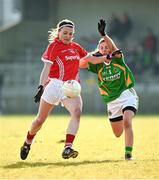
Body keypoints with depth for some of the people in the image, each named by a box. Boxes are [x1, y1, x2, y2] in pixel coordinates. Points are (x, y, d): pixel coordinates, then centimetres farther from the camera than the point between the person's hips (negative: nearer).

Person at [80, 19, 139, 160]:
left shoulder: (118, 59, -4)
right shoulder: (97, 65, 3)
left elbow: (114, 48, -25)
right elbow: (79, 64, -6)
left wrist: (103, 34, -42)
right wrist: (91, 56, -21)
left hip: (127, 94, -4)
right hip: (112, 100, 4)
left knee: (127, 122, -28)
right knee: (118, 133, 13)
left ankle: (128, 153, -25)